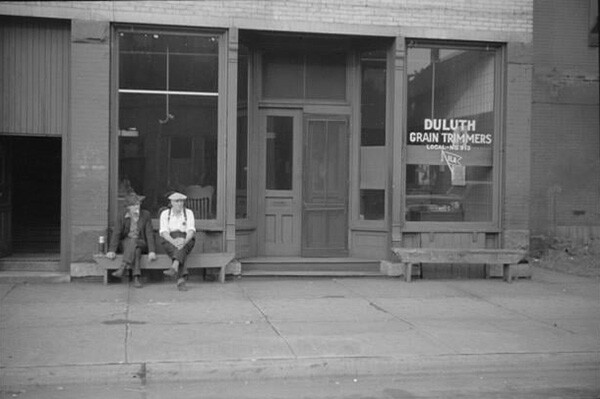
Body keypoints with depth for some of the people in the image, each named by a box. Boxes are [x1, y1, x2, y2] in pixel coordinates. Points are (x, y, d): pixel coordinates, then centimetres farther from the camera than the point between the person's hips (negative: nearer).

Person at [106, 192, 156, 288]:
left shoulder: (145, 215, -2)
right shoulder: (122, 217, 0)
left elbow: (149, 233, -8)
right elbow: (116, 233, -6)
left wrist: (152, 251, -21)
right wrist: (112, 250, -21)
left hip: (141, 243, -1)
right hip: (126, 243, 1)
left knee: (133, 242, -36)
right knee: (136, 250, -35)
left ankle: (122, 268, -43)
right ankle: (136, 278, -44)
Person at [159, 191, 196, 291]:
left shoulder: (188, 213, 6)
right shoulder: (165, 214, 7)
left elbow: (191, 230, -7)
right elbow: (163, 232, -6)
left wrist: (184, 241, -29)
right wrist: (173, 241, -27)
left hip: (186, 240, 0)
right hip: (169, 241, 0)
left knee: (182, 246, -37)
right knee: (176, 247, -36)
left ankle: (174, 268, -63)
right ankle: (181, 279, -51)